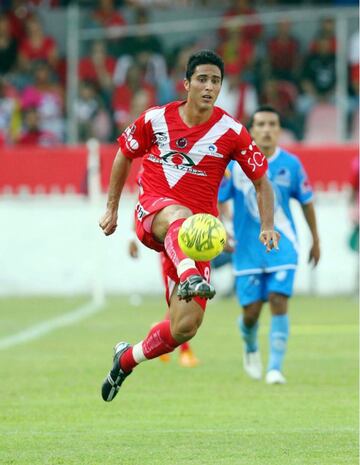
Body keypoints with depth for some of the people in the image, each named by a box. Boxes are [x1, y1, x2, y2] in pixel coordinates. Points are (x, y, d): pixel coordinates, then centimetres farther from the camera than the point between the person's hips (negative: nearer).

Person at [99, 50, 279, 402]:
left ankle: (127, 359, 19)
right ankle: (189, 278, -72)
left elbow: (261, 181, 7)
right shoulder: (155, 120, 1)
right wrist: (111, 209, 18)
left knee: (185, 326, -8)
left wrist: (267, 227, -7)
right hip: (152, 211, -1)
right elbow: (124, 156, 17)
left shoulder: (231, 132, -1)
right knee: (181, 215, -42)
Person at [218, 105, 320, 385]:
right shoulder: (236, 164, -5)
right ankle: (251, 348, 34)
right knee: (251, 312, 0)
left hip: (282, 246, 0)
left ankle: (275, 369, -12)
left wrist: (315, 240, 17)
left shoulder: (290, 164, -1)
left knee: (279, 302, -16)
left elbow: (306, 202, 11)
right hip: (248, 249, 0)